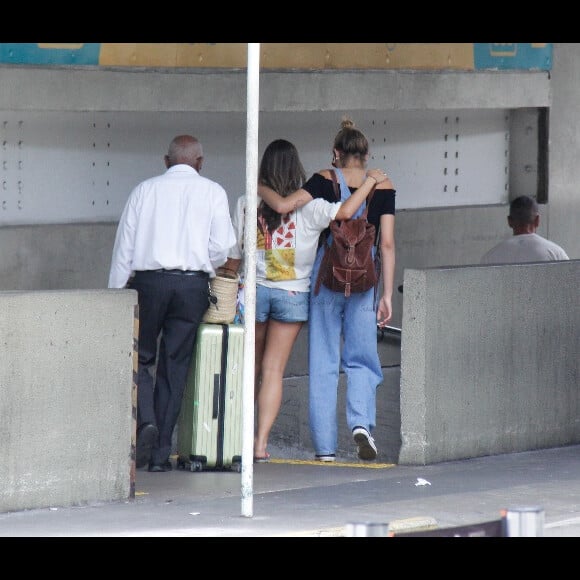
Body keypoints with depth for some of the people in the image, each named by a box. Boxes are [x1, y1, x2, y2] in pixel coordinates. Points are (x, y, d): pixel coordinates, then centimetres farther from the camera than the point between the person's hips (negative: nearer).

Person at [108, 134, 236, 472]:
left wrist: (117, 292, 10)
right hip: (192, 283, 0)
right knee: (175, 367, 5)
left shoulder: (145, 190, 9)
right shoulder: (212, 192, 6)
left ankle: (146, 421, -15)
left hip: (147, 281, 0)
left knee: (140, 358, 11)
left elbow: (124, 245, 6)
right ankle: (161, 453, 5)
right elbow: (221, 247, -1)